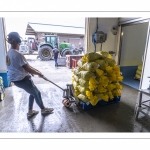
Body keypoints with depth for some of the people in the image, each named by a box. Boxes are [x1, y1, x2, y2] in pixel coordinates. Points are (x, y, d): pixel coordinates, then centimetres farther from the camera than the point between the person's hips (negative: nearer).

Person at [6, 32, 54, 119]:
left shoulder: (9, 53, 7)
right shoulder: (17, 54, -25)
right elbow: (28, 69, -21)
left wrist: (35, 70, 16)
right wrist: (39, 73, -5)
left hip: (15, 79, 9)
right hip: (22, 79, -9)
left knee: (33, 93, 23)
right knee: (37, 93, 11)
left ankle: (30, 111, 35)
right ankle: (43, 109, 32)